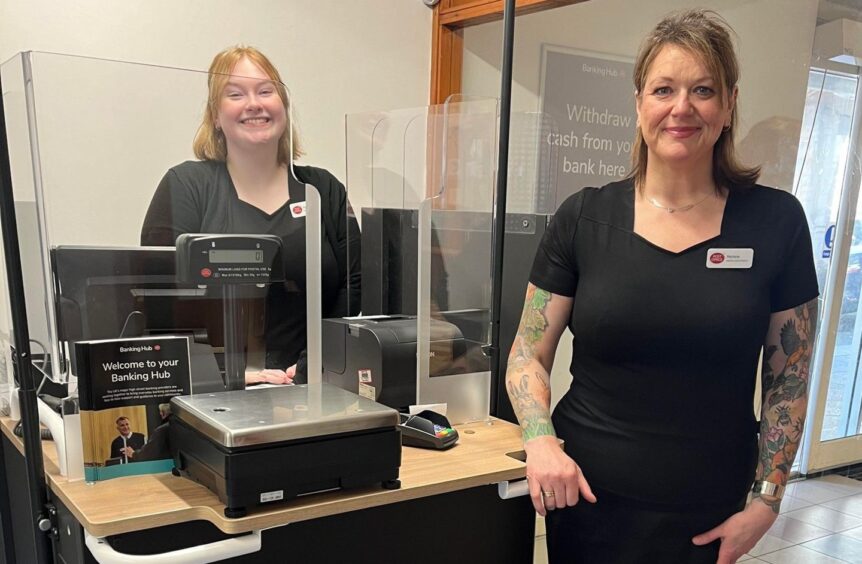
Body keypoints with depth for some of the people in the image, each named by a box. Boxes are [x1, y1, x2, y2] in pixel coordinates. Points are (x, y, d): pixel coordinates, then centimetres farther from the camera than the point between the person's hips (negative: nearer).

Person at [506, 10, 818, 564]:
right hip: (588, 495, 0)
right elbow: (529, 354, 0)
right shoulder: (583, 217, -5)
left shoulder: (776, 222, -4)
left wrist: (766, 500, -2)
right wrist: (540, 440, -16)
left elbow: (788, 380, 2)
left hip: (708, 512, 1)